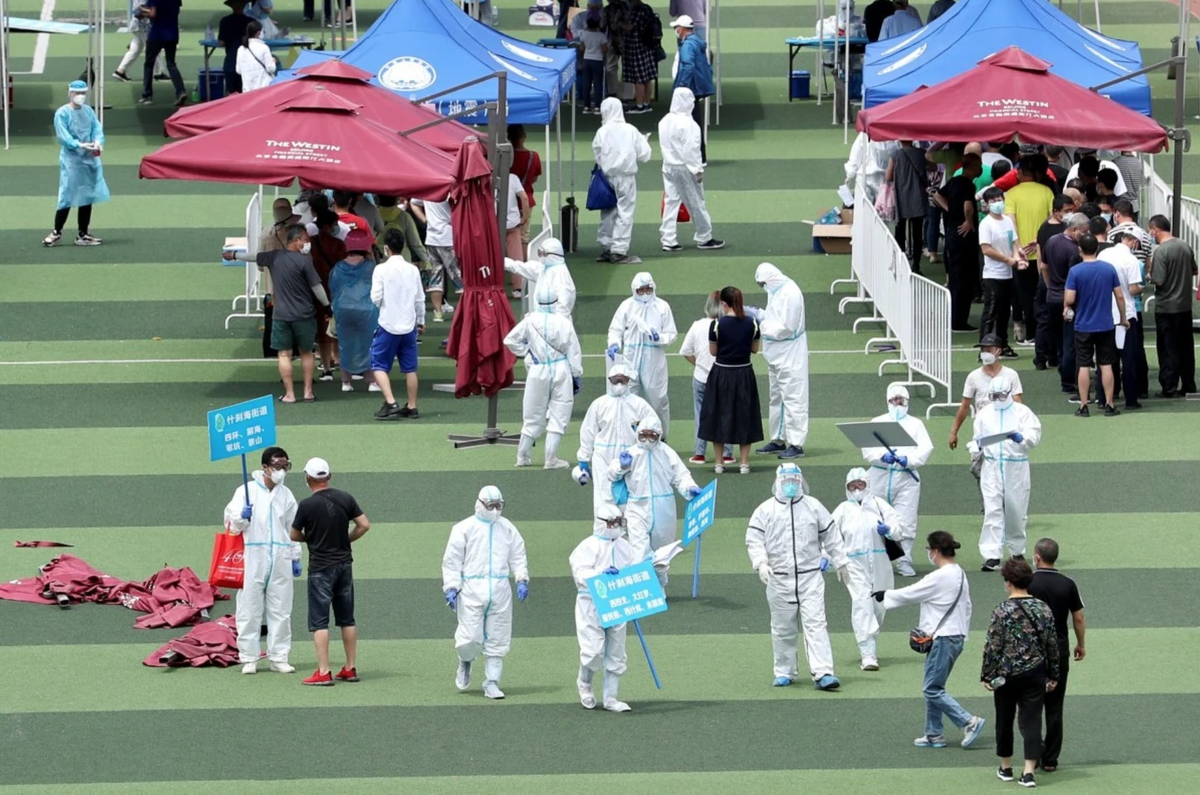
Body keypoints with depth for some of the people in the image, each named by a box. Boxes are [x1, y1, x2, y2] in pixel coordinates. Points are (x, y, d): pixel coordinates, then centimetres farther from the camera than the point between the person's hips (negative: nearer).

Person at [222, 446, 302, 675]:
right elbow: (231, 524, 1)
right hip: (253, 557, -4)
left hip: (280, 559, 4)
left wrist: (295, 558, 18)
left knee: (280, 611, 4)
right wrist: (242, 517, -20)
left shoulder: (286, 495, 14)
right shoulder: (247, 491, 1)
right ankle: (248, 658, 1)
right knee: (250, 609, -3)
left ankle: (279, 658, 9)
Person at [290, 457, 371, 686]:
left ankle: (323, 672, -9)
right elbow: (364, 525, 1)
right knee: (347, 619, 13)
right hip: (344, 563, 5)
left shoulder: (306, 505, -13)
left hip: (320, 567, -5)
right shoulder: (345, 499, -1)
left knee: (319, 621, -3)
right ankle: (350, 669, 17)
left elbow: (294, 536, -1)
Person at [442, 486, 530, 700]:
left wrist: (521, 580, 1)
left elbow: (518, 556, 15)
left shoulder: (507, 529, 11)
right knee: (471, 638, -9)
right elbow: (452, 560, 0)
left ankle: (492, 683, 12)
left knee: (497, 639, 3)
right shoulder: (464, 529, 0)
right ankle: (465, 663, 24)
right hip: (472, 589, -3)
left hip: (500, 591, 3)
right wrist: (451, 587, -8)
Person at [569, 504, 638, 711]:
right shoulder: (588, 547, -8)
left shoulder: (624, 546, 12)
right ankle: (584, 683, 19)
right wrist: (602, 573, -32)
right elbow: (580, 574, -18)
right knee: (594, 652, -11)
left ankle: (610, 698, 15)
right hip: (591, 606, -6)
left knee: (616, 655, 7)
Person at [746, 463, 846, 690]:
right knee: (782, 628, 9)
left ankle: (822, 672, -15)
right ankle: (785, 672, 22)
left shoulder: (814, 507, 6)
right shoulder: (765, 511, 2)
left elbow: (830, 535, 14)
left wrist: (840, 562, 16)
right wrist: (760, 563, -18)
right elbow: (754, 539, -2)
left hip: (810, 577, 0)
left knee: (815, 624, -10)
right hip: (779, 579, 1)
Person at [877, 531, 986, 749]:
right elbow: (966, 606, 16)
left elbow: (909, 594, -11)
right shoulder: (959, 574, 8)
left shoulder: (939, 578, -20)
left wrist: (884, 595, 4)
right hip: (956, 637, 10)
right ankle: (933, 734, 22)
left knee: (933, 690, -4)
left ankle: (969, 722, -8)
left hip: (943, 639, -10)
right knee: (933, 688, 17)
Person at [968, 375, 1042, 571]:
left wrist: (1021, 438, -28)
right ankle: (991, 556, -13)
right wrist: (975, 451, -6)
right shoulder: (984, 413, 11)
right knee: (992, 511, -9)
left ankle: (1017, 550, 27)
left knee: (1016, 510, 8)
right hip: (991, 466, 1)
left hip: (1016, 467, -1)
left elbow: (1034, 434, -7)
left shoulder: (1022, 412, 3)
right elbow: (978, 437, 16)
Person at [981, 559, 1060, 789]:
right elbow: (1052, 645, 5)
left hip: (1006, 675, -2)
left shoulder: (1002, 611, -13)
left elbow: (992, 647, -12)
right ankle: (1029, 771, -6)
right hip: (1035, 675, 3)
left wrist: (987, 675, -2)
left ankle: (1006, 767, 25)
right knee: (1032, 721, 3)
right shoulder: (1043, 609, -1)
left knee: (1004, 720, 14)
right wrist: (1053, 675, 14)